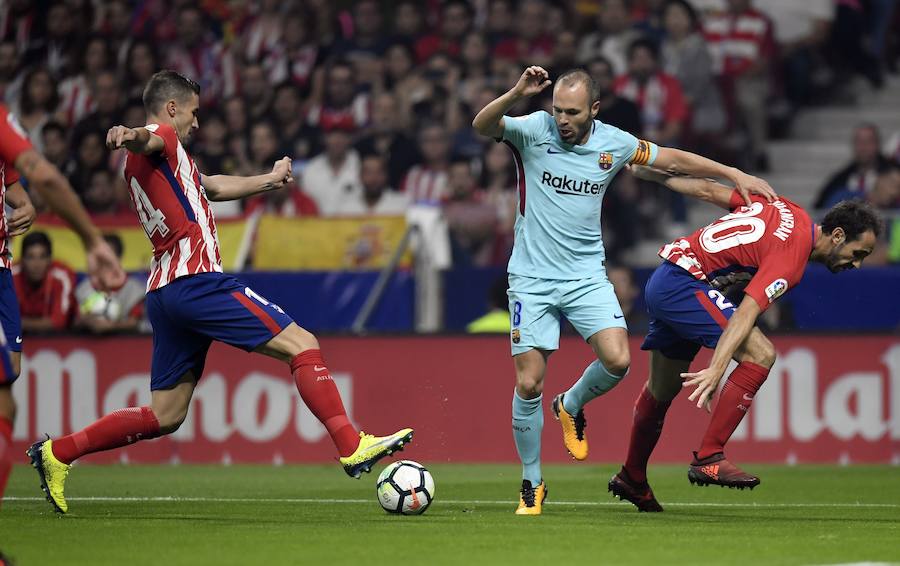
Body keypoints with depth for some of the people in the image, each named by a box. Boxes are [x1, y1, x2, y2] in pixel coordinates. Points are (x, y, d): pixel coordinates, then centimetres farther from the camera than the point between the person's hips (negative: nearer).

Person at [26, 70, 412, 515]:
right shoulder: (162, 138, 0)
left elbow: (213, 187, 41)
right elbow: (149, 141, -27)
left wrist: (269, 180, 49)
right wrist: (131, 138, -51)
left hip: (164, 292, 10)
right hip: (196, 281, -10)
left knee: (165, 417, 10)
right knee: (302, 345, -9)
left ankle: (56, 453, 8)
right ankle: (352, 448, -17)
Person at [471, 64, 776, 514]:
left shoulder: (613, 143, 0)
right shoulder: (533, 130, -9)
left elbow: (672, 159, 14)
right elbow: (482, 126, -25)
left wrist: (735, 175, 15)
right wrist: (516, 95, -42)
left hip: (586, 275, 2)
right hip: (532, 278, -2)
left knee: (617, 360, -18)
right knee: (528, 384, -6)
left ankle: (571, 407, 16)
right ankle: (532, 484, 12)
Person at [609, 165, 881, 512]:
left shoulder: (789, 210, 7)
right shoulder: (791, 258, -19)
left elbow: (708, 191, 12)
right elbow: (745, 313, -31)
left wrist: (659, 176, 24)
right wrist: (716, 369, -41)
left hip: (663, 283, 10)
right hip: (684, 284, -10)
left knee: (662, 391, 22)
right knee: (760, 354, -20)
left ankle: (632, 479, 37)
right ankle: (709, 459, -21)